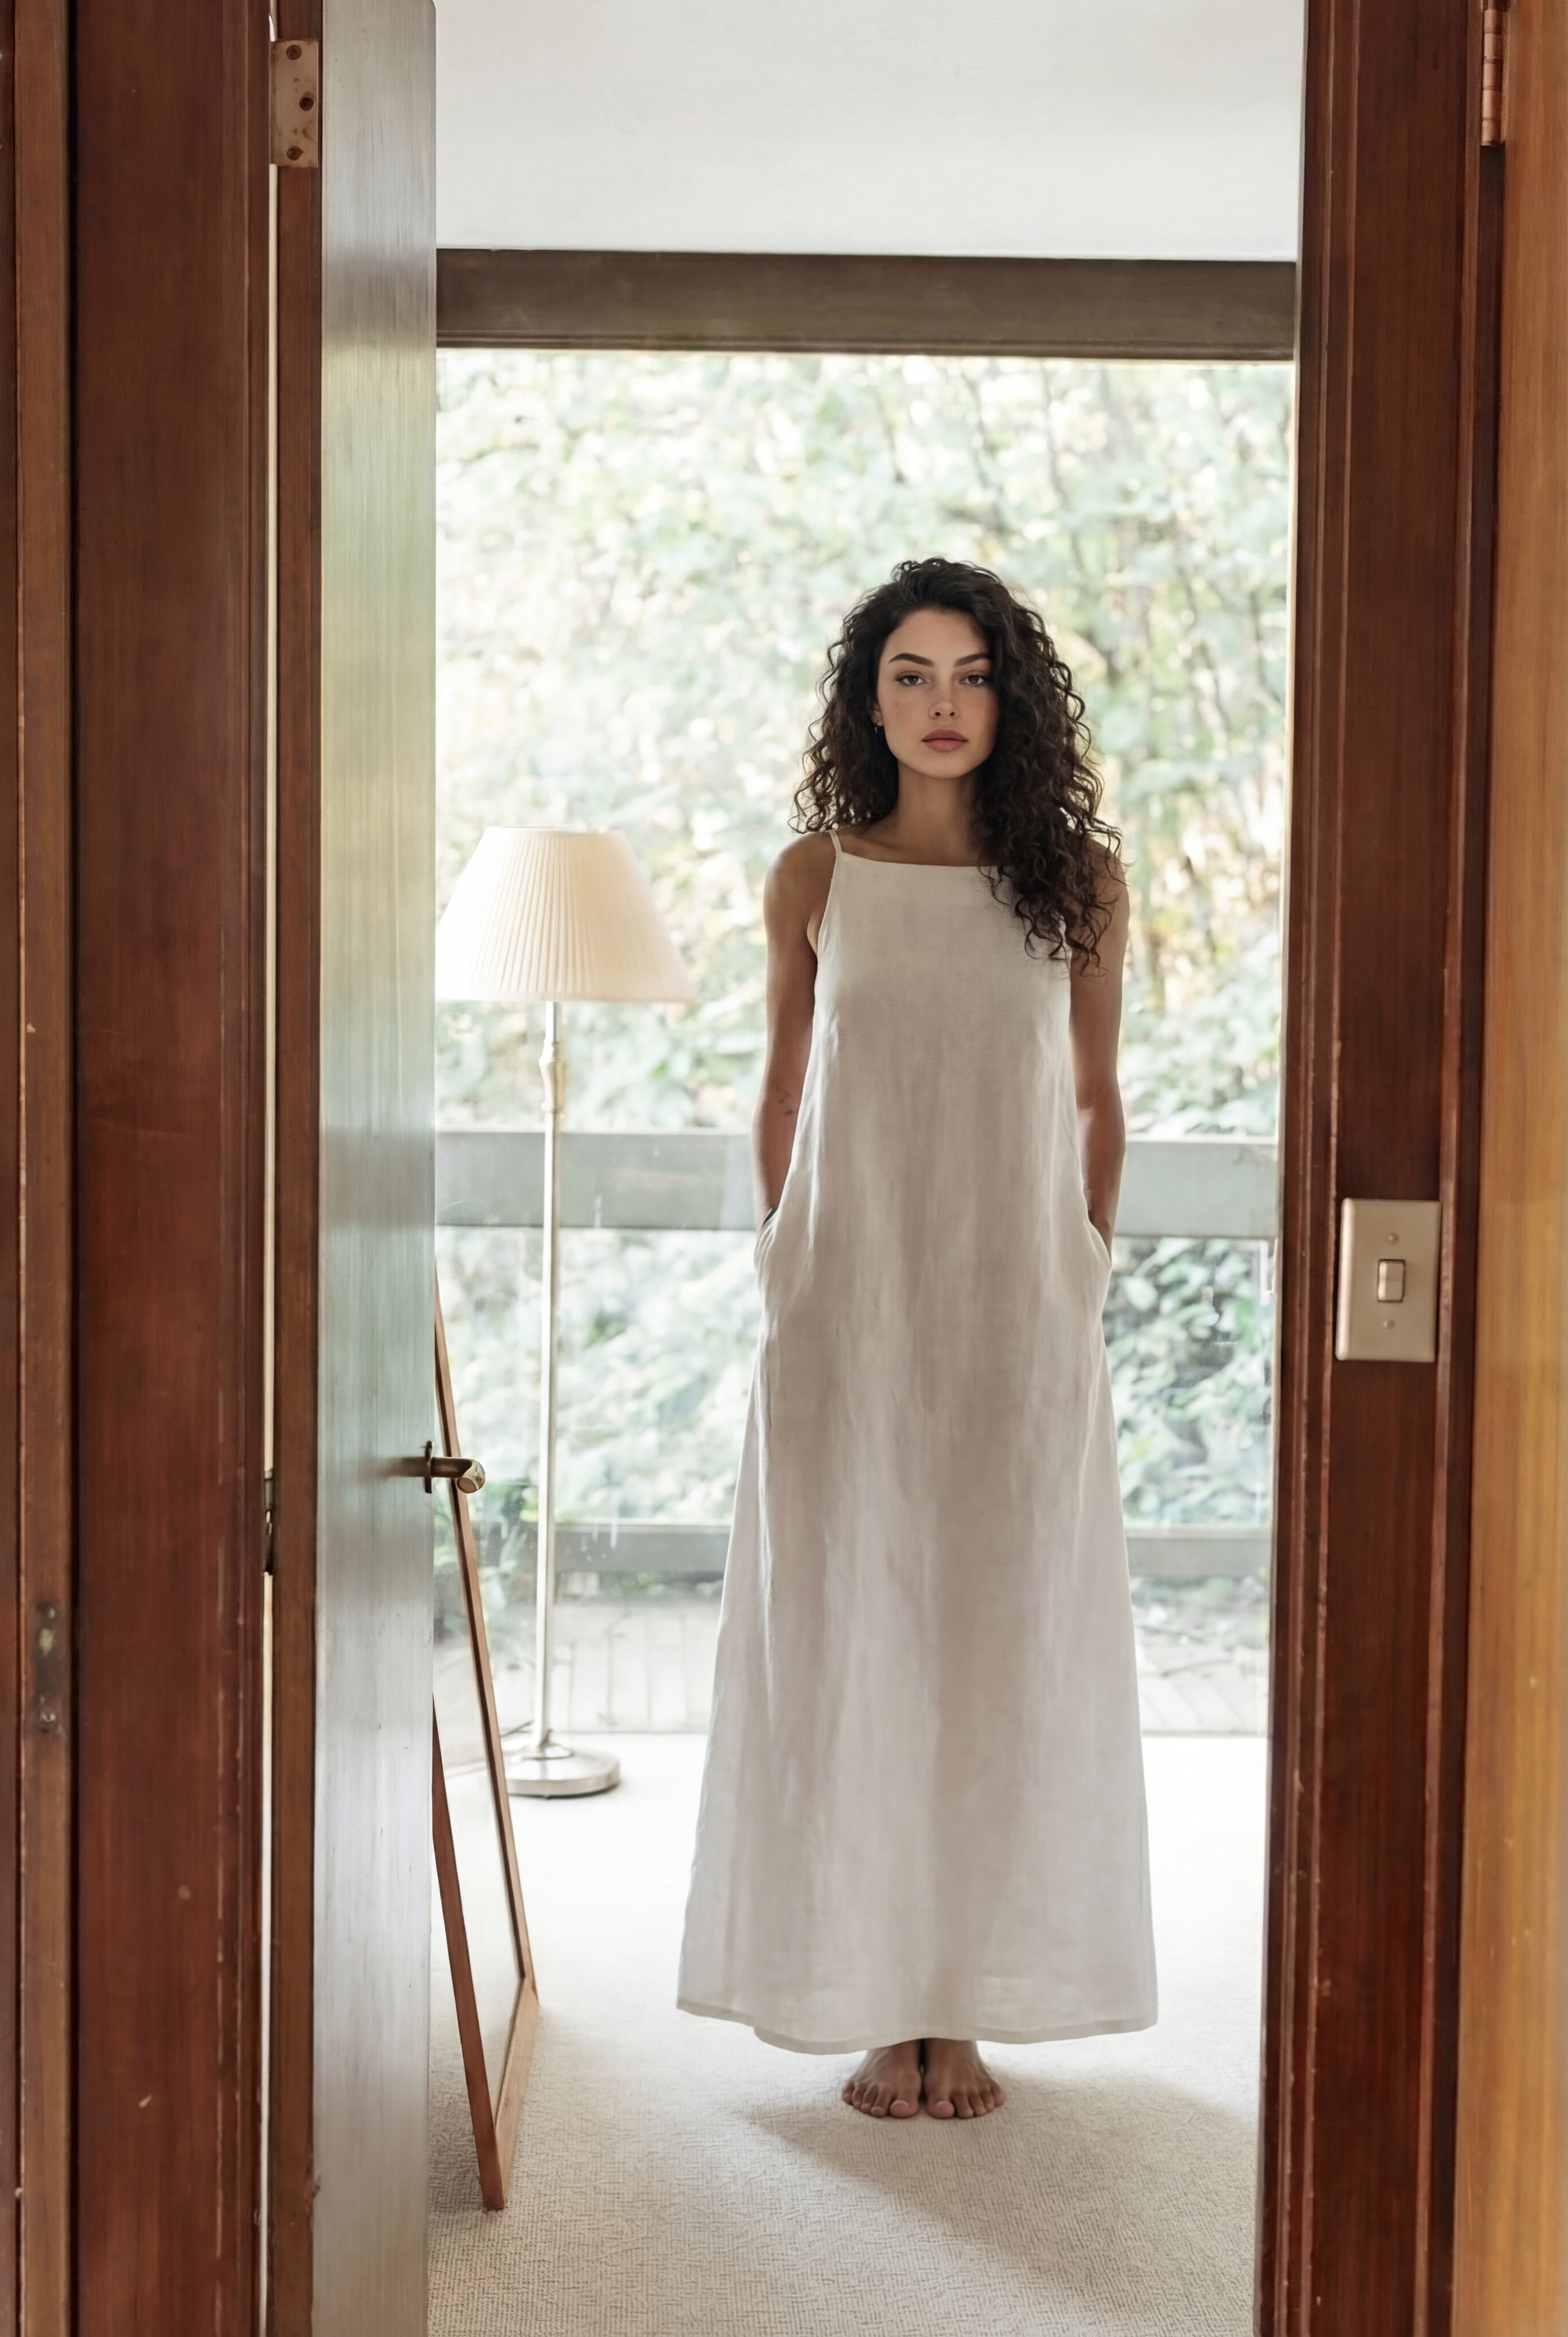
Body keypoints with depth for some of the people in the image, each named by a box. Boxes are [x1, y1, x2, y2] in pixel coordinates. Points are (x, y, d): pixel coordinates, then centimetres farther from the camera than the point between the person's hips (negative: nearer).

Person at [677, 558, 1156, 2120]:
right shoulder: (816, 878, 3)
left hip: (1017, 1311, 0)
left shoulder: (1076, 878, 3)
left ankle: (970, 2000, 15)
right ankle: (877, 2004, 13)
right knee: (849, 1640, 2)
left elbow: (1095, 1099, 10)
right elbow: (782, 1096, 11)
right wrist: (787, 1272, 8)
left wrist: (1085, 1273, 7)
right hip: (847, 1304, 0)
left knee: (1001, 1641, 4)